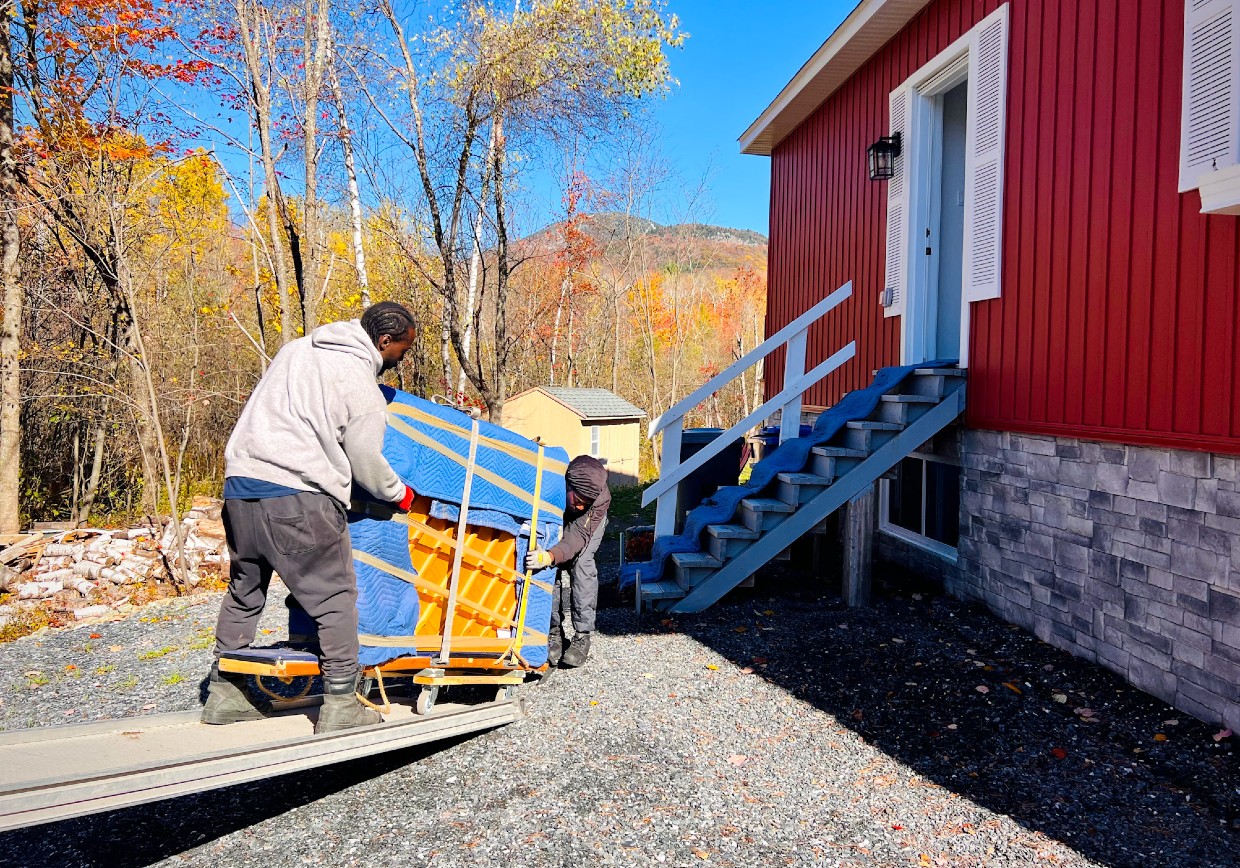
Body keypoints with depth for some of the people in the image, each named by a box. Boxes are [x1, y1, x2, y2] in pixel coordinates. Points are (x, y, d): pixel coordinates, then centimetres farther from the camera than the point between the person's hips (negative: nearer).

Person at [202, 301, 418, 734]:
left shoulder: (298, 348, 14)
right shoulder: (363, 389, -6)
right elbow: (368, 466, 0)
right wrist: (400, 494, 18)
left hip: (240, 483, 8)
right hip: (296, 496, -8)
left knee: (243, 592, 20)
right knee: (335, 597, 2)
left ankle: (224, 693, 29)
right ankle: (340, 704, 4)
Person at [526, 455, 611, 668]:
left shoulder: (601, 497, -39)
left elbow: (579, 536, -48)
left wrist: (550, 556, -67)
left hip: (589, 524, -1)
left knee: (581, 562, -26)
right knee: (546, 567, -21)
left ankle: (582, 635, -17)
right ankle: (554, 631, -5)